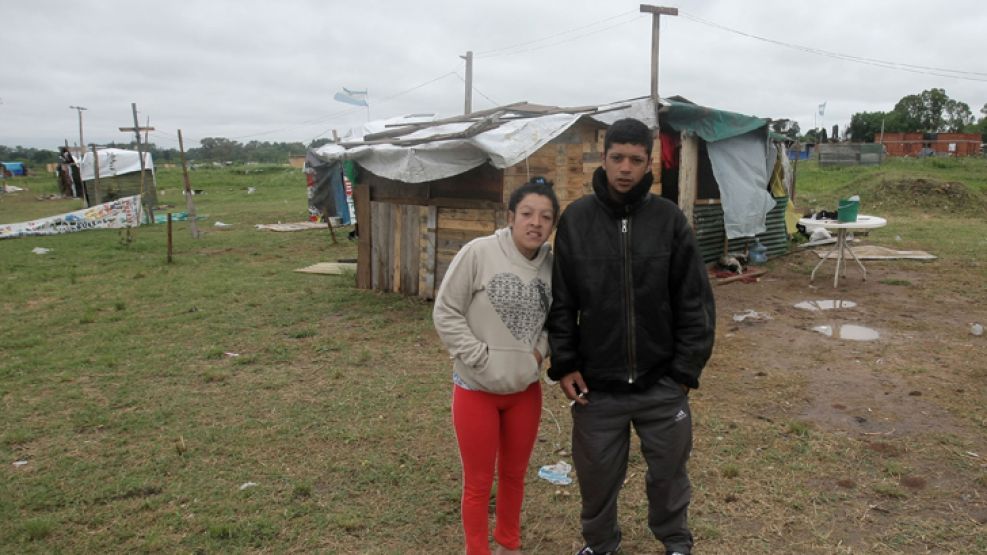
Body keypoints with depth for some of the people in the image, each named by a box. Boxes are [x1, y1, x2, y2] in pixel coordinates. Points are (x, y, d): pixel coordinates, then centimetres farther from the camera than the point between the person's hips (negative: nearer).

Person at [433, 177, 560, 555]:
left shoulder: (553, 264, -4)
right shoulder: (478, 252, -18)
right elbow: (445, 313, -15)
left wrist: (541, 350, -6)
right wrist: (481, 358, -18)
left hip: (525, 389, 5)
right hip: (477, 389, -4)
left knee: (514, 475, 22)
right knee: (478, 482, 11)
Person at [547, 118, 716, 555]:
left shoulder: (670, 220, -5)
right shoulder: (575, 220, -4)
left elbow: (695, 302, -2)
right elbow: (560, 301, 0)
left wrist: (686, 368, -4)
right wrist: (564, 363, -4)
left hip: (662, 383, 0)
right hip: (596, 384, 0)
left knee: (669, 470, 16)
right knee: (597, 473, 14)